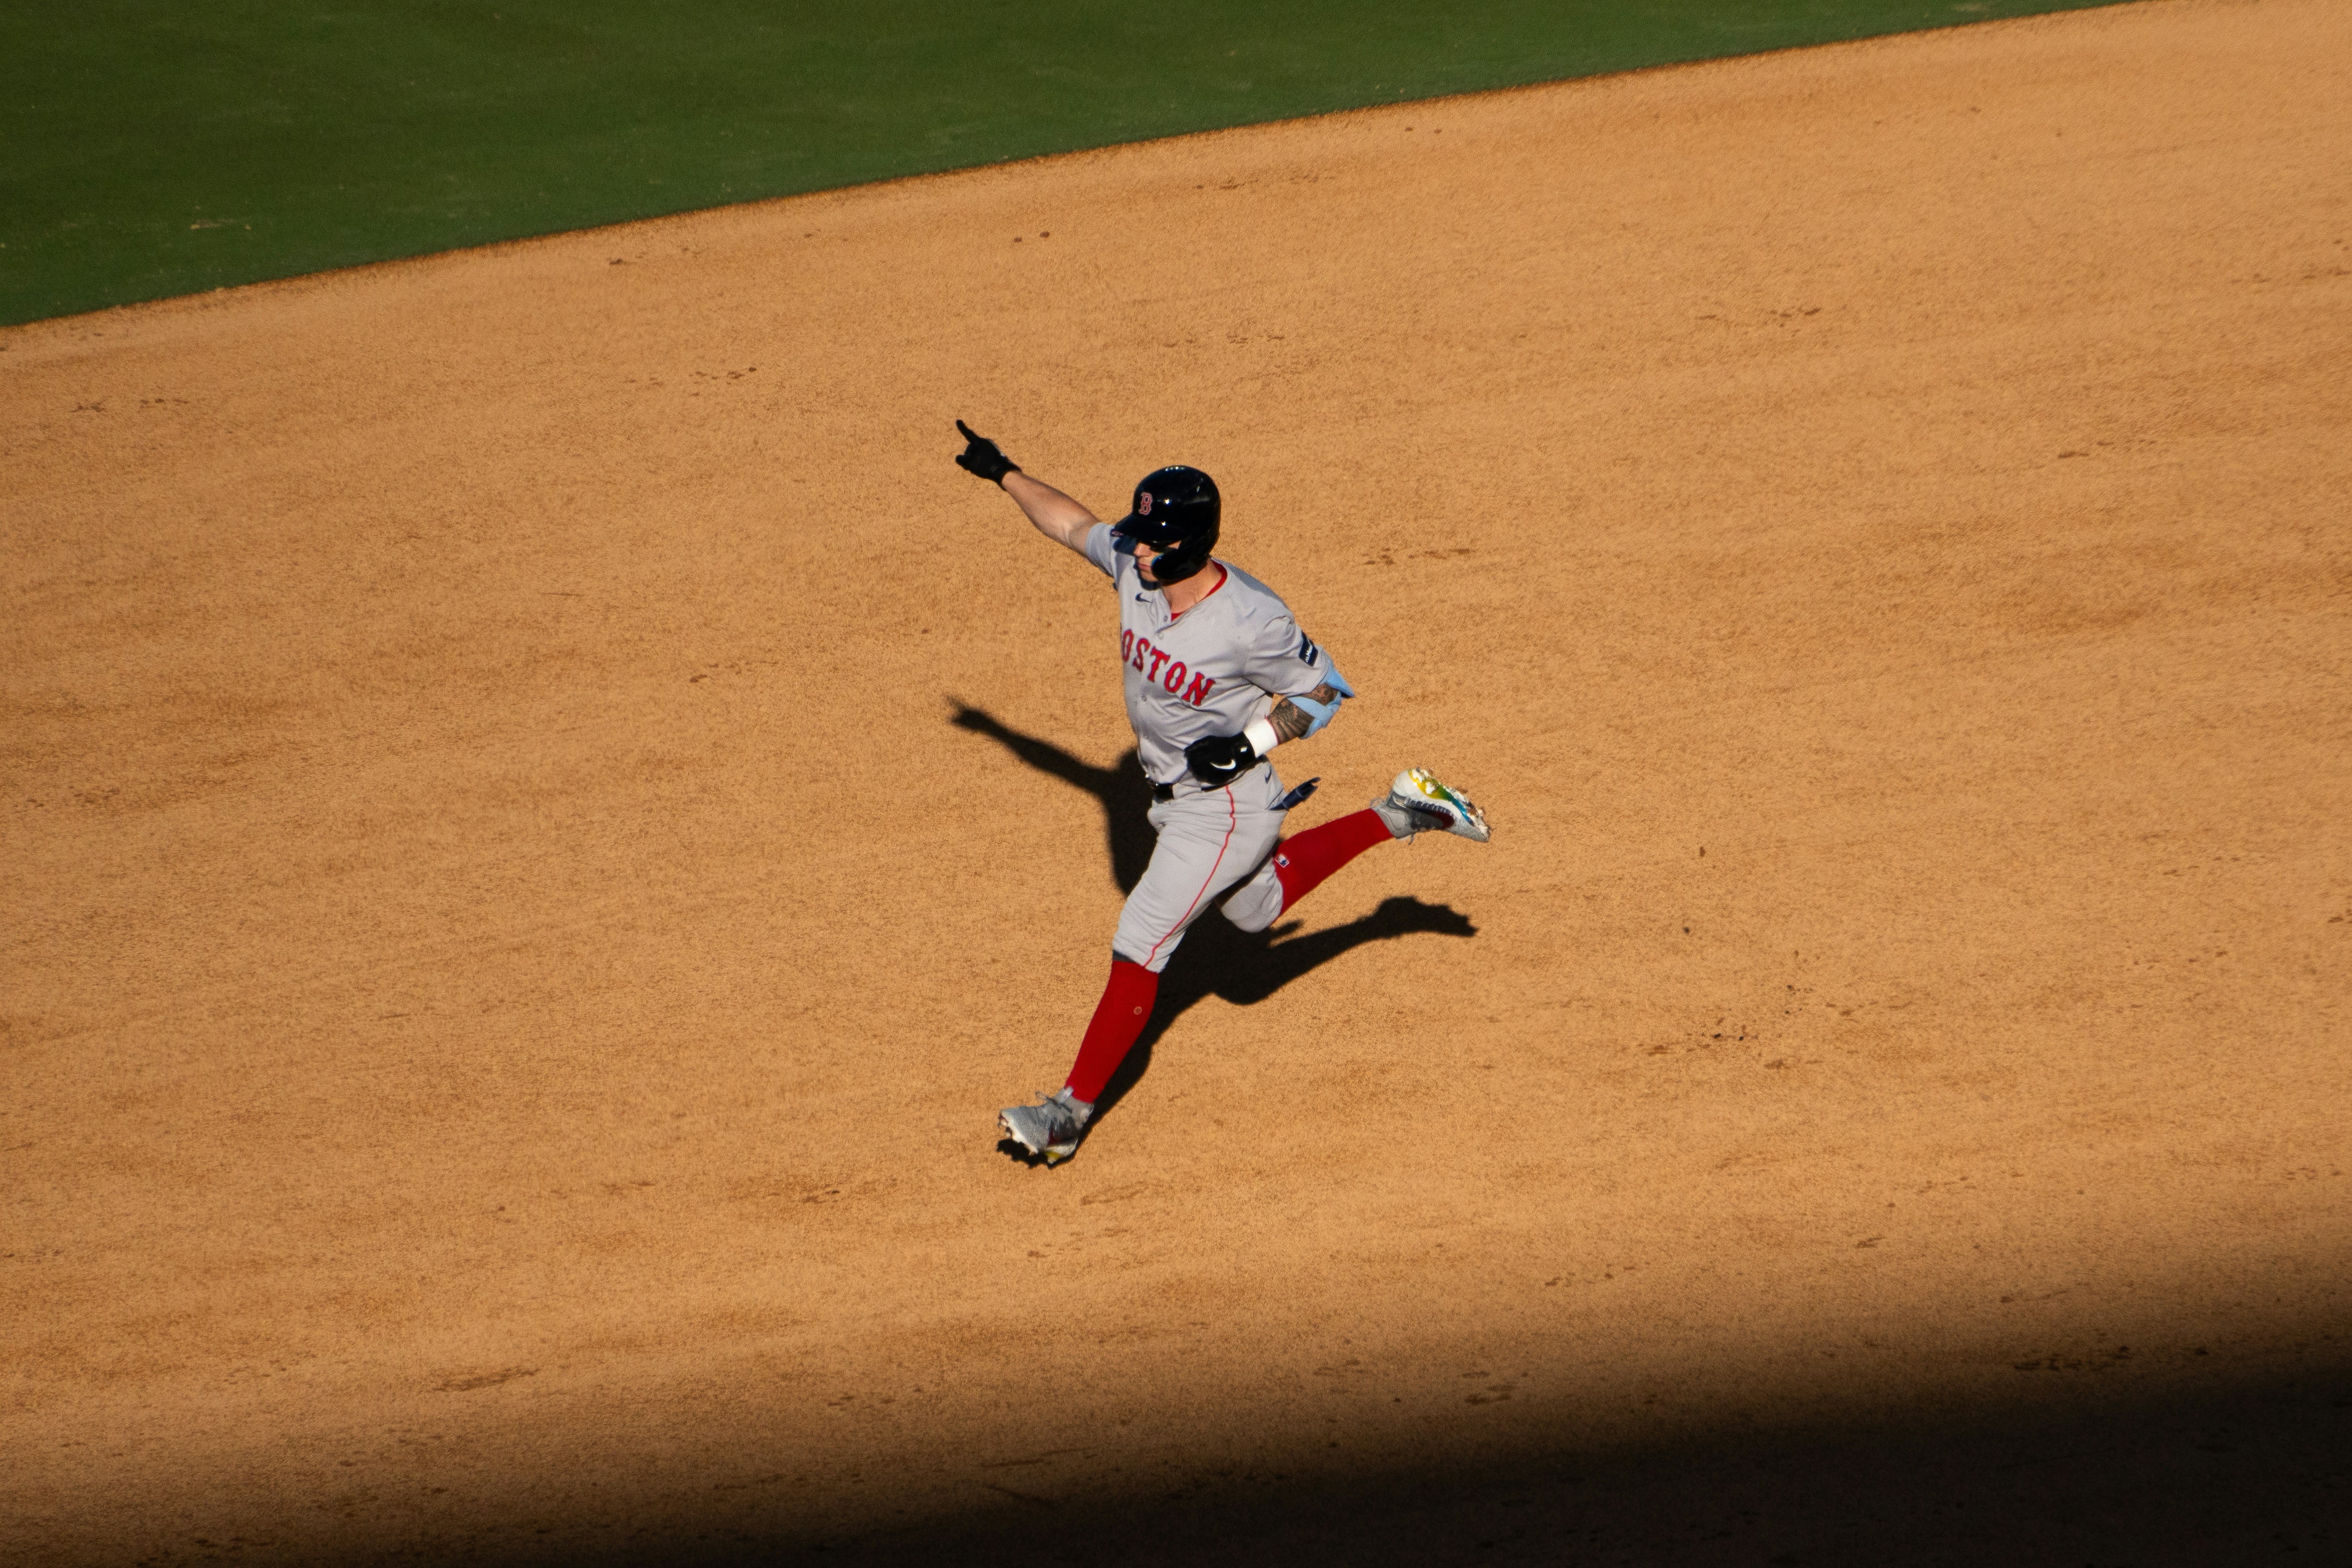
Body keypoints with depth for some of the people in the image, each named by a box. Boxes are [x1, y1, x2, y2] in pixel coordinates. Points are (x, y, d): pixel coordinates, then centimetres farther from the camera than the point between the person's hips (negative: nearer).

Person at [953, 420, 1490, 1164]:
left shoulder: (1251, 620, -30)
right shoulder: (1134, 567, -11)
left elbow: (1326, 688, -17)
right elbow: (1072, 523, 9)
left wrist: (1252, 742, -28)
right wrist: (1003, 473, 14)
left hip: (1228, 808, -9)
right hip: (1175, 796, 9)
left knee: (1139, 948, -11)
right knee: (1258, 904, 30)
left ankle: (1073, 1110, -6)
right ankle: (1399, 814, 41)